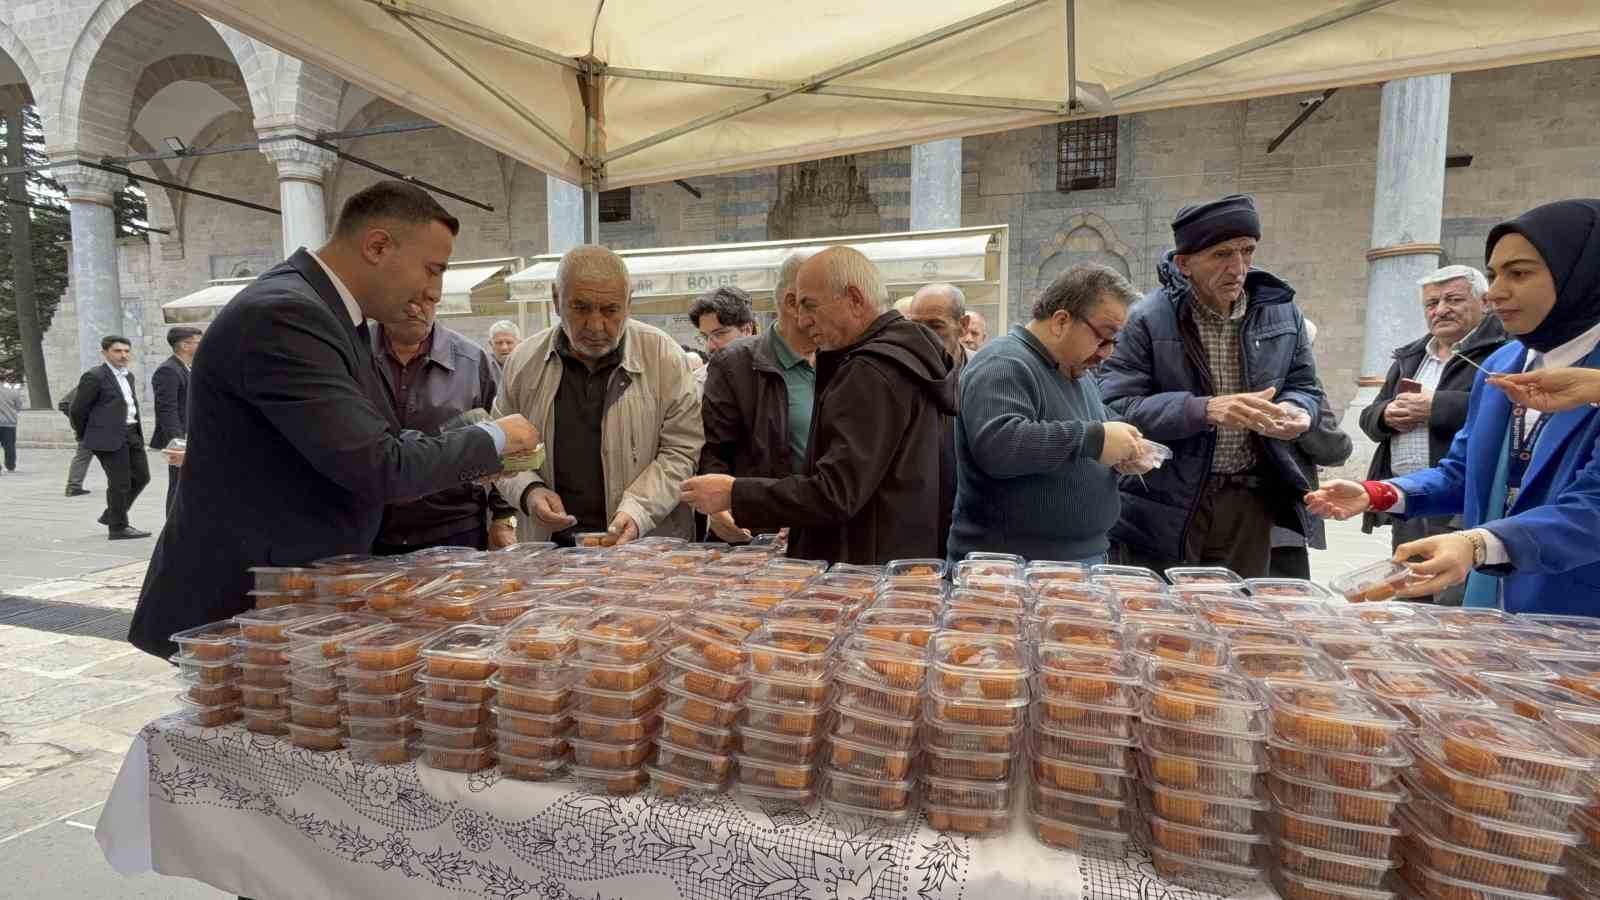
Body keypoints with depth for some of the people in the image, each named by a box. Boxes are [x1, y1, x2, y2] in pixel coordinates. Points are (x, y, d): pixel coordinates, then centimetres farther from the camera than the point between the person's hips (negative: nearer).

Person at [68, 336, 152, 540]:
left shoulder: (128, 376, 15)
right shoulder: (94, 376, -8)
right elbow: (77, 410, -5)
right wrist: (83, 436, 7)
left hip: (132, 433, 8)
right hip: (109, 437, -8)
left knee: (141, 477, 10)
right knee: (119, 483, -3)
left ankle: (111, 515, 27)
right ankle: (118, 528, 7)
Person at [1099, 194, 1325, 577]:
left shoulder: (1280, 309, 4)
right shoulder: (1146, 320, -12)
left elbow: (1304, 386, 14)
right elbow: (1115, 406, -18)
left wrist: (1294, 410, -11)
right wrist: (1206, 409, -29)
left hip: (1247, 501, 5)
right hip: (1163, 507, -4)